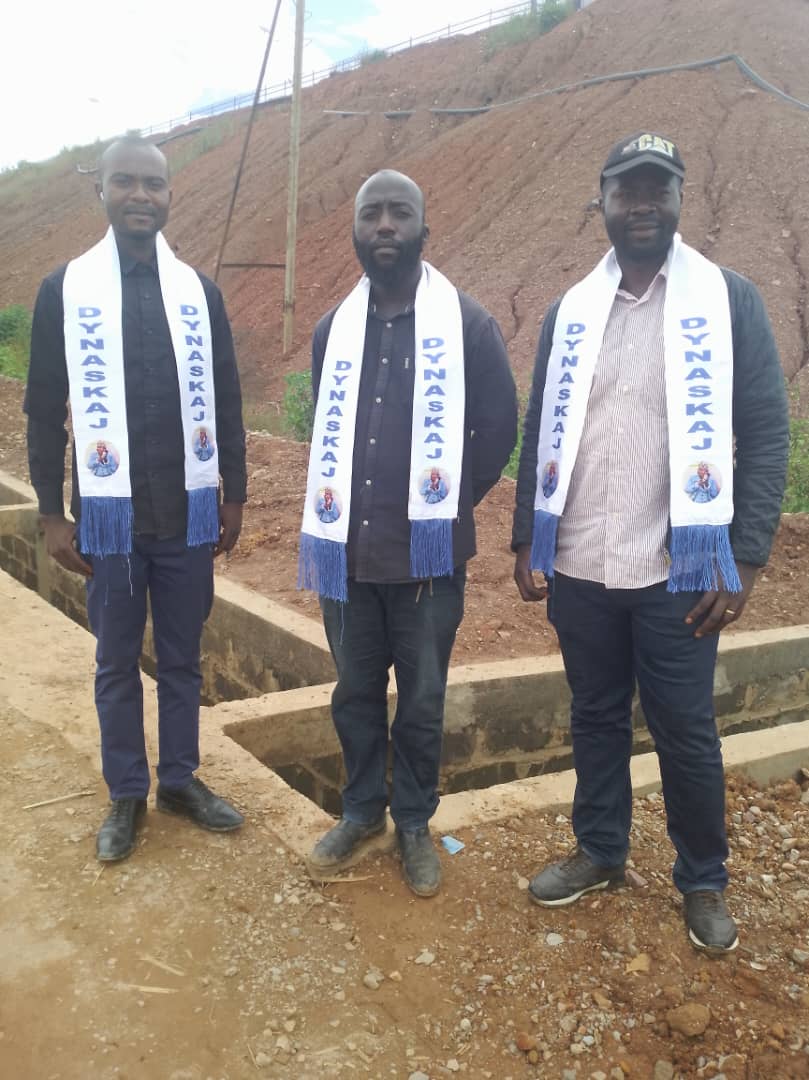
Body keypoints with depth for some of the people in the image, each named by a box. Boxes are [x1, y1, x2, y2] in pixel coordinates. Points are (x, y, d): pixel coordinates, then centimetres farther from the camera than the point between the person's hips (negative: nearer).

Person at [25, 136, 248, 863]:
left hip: (189, 510, 2)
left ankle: (182, 779, 30)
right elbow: (45, 409, 0)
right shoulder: (64, 288, 0)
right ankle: (127, 794, 26)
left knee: (183, 657, 13)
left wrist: (234, 495, 7)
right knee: (117, 662, 11)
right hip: (110, 511, -1)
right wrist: (52, 512, -3)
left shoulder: (198, 289, 5)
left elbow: (226, 400, 8)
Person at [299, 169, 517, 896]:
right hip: (347, 551, 4)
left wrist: (447, 507, 2)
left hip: (428, 555, -3)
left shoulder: (467, 325, -4)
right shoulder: (333, 329, 8)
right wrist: (342, 508, 10)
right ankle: (362, 810, 36)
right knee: (355, 694, 16)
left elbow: (499, 429, 0)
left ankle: (414, 823, 30)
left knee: (423, 702, 10)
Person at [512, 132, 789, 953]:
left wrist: (745, 560, -11)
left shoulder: (728, 301, -3)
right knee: (595, 717, 17)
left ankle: (704, 881, 30)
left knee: (684, 730, 8)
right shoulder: (570, 311, 7)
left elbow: (765, 435, -5)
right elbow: (540, 434, 11)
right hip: (579, 569, 3)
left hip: (678, 572, -3)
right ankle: (599, 851, 37)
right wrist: (526, 541, 7)